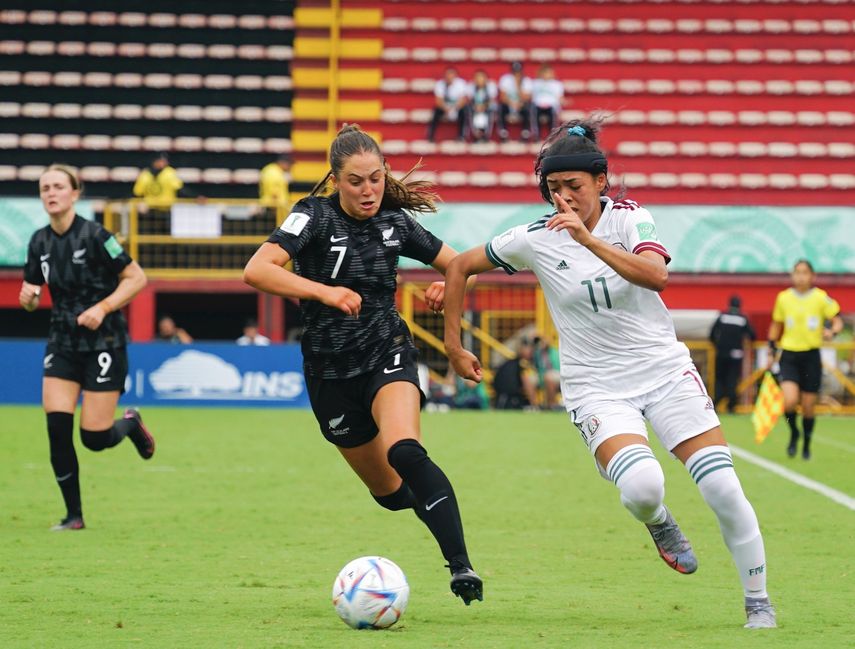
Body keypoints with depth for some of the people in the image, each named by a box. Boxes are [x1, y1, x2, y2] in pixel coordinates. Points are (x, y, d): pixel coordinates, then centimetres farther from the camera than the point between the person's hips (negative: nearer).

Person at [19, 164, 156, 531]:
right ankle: (74, 515, 2)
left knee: (94, 438, -7)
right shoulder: (39, 242, 4)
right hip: (62, 344, 5)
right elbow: (32, 297, 14)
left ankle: (130, 424, 29)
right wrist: (28, 297, -10)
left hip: (103, 342, -5)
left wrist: (103, 307, -22)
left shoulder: (94, 236, -14)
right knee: (57, 427, -9)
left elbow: (136, 278, -11)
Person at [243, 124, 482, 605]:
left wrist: (449, 286, -10)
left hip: (387, 353, -1)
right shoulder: (316, 216, -9)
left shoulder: (395, 222, 0)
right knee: (391, 492, 9)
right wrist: (324, 291, -37)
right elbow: (257, 270, -25)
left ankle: (462, 567, -35)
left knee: (403, 452, -30)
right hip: (330, 371, 1)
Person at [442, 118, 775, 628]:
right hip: (597, 388, -1)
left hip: (664, 369, 1)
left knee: (724, 489, -8)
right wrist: (455, 346, 7)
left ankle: (759, 604, 11)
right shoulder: (535, 239, -6)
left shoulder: (630, 217, -8)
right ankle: (659, 523, 10)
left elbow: (656, 275, -28)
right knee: (641, 486, -28)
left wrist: (589, 240, -37)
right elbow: (460, 267, 6)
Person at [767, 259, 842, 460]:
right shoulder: (783, 298, 2)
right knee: (790, 401, -18)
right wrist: (772, 346, 9)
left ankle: (806, 445, 28)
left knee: (808, 407, 5)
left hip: (811, 356, -1)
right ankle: (794, 433, 12)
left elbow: (837, 320, 0)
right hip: (789, 356, 1)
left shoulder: (821, 298, -5)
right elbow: (776, 325, 15)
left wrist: (832, 332, -20)